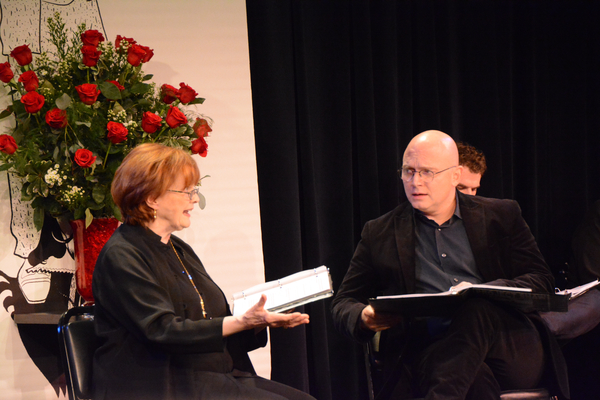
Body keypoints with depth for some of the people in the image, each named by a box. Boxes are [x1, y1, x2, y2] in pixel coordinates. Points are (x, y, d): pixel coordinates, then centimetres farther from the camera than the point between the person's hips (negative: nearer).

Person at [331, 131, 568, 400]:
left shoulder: (502, 216, 18)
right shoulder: (379, 234, 18)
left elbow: (541, 280, 10)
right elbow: (343, 304, 19)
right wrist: (365, 318, -7)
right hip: (429, 353, -3)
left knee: (476, 308, -35)